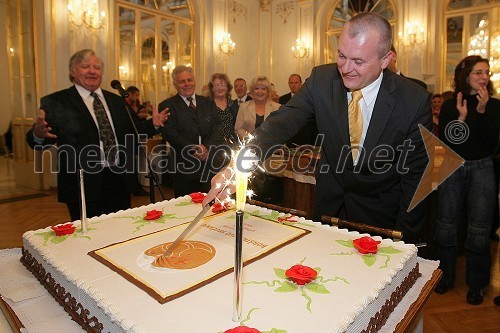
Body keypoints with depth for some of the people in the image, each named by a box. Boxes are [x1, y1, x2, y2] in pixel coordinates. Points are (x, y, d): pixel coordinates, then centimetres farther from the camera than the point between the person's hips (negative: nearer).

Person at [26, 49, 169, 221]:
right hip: (83, 185, -4)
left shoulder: (116, 101, 12)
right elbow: (36, 142, -6)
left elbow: (128, 135, 16)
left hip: (119, 181, 4)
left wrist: (153, 124, 1)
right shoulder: (56, 102, -2)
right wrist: (38, 134, -29)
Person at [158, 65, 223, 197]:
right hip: (183, 166, -3)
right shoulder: (167, 106, 2)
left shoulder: (208, 103, 13)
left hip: (209, 165, 3)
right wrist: (193, 150, -18)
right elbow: (169, 133, -8)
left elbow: (218, 128, 6)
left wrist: (207, 147, -12)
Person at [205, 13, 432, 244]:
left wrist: (405, 244, -10)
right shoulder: (321, 80, -15)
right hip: (328, 207, 3)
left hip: (381, 219, -2)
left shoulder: (415, 102, -20)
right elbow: (282, 123, -23)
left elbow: (414, 177, -13)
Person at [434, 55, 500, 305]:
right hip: (452, 169, 1)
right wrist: (461, 117, -17)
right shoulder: (449, 106, 3)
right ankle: (445, 277, 25)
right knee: (446, 226, 7)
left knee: (479, 230, 3)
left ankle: (476, 284, 21)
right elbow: (444, 142, -6)